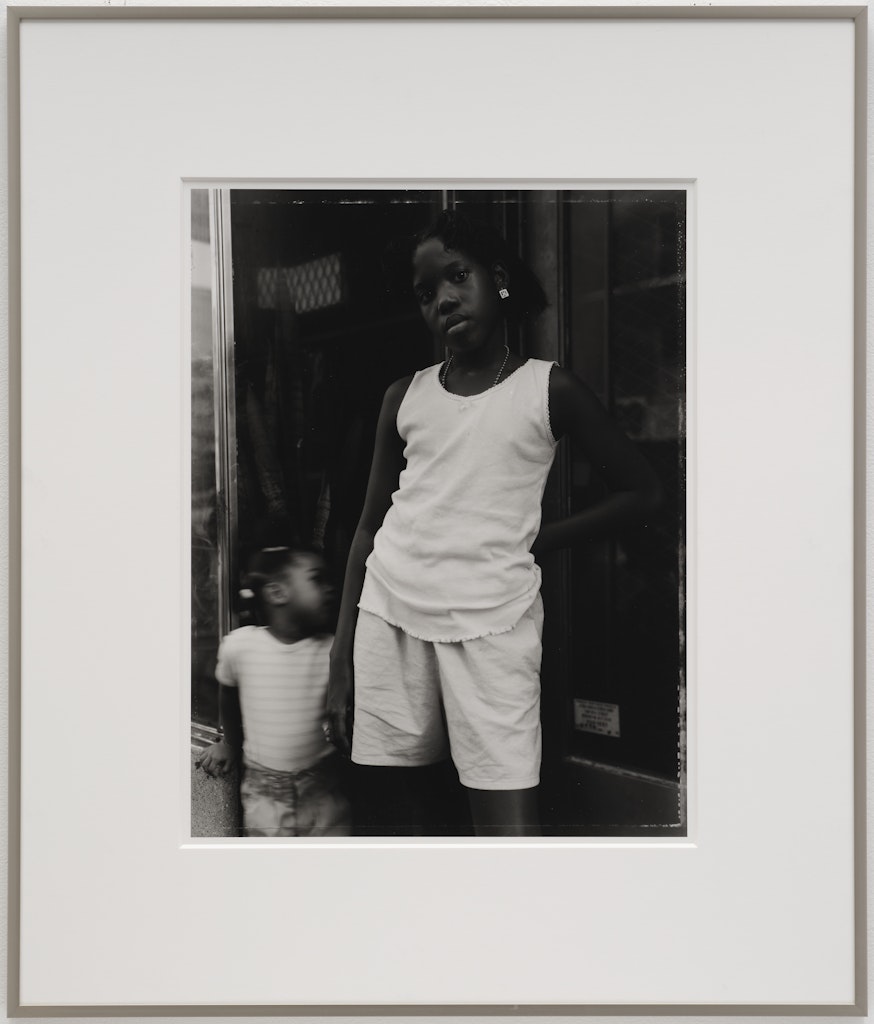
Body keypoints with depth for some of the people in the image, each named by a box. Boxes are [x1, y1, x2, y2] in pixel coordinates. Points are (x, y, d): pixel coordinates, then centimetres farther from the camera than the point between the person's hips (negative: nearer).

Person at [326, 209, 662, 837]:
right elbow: (371, 526, 13)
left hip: (492, 622, -3)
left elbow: (642, 492, 9)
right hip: (390, 613, 3)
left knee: (510, 825, -9)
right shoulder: (405, 397, 11)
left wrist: (536, 541, 1)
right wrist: (341, 660, 8)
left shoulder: (548, 389, 3)